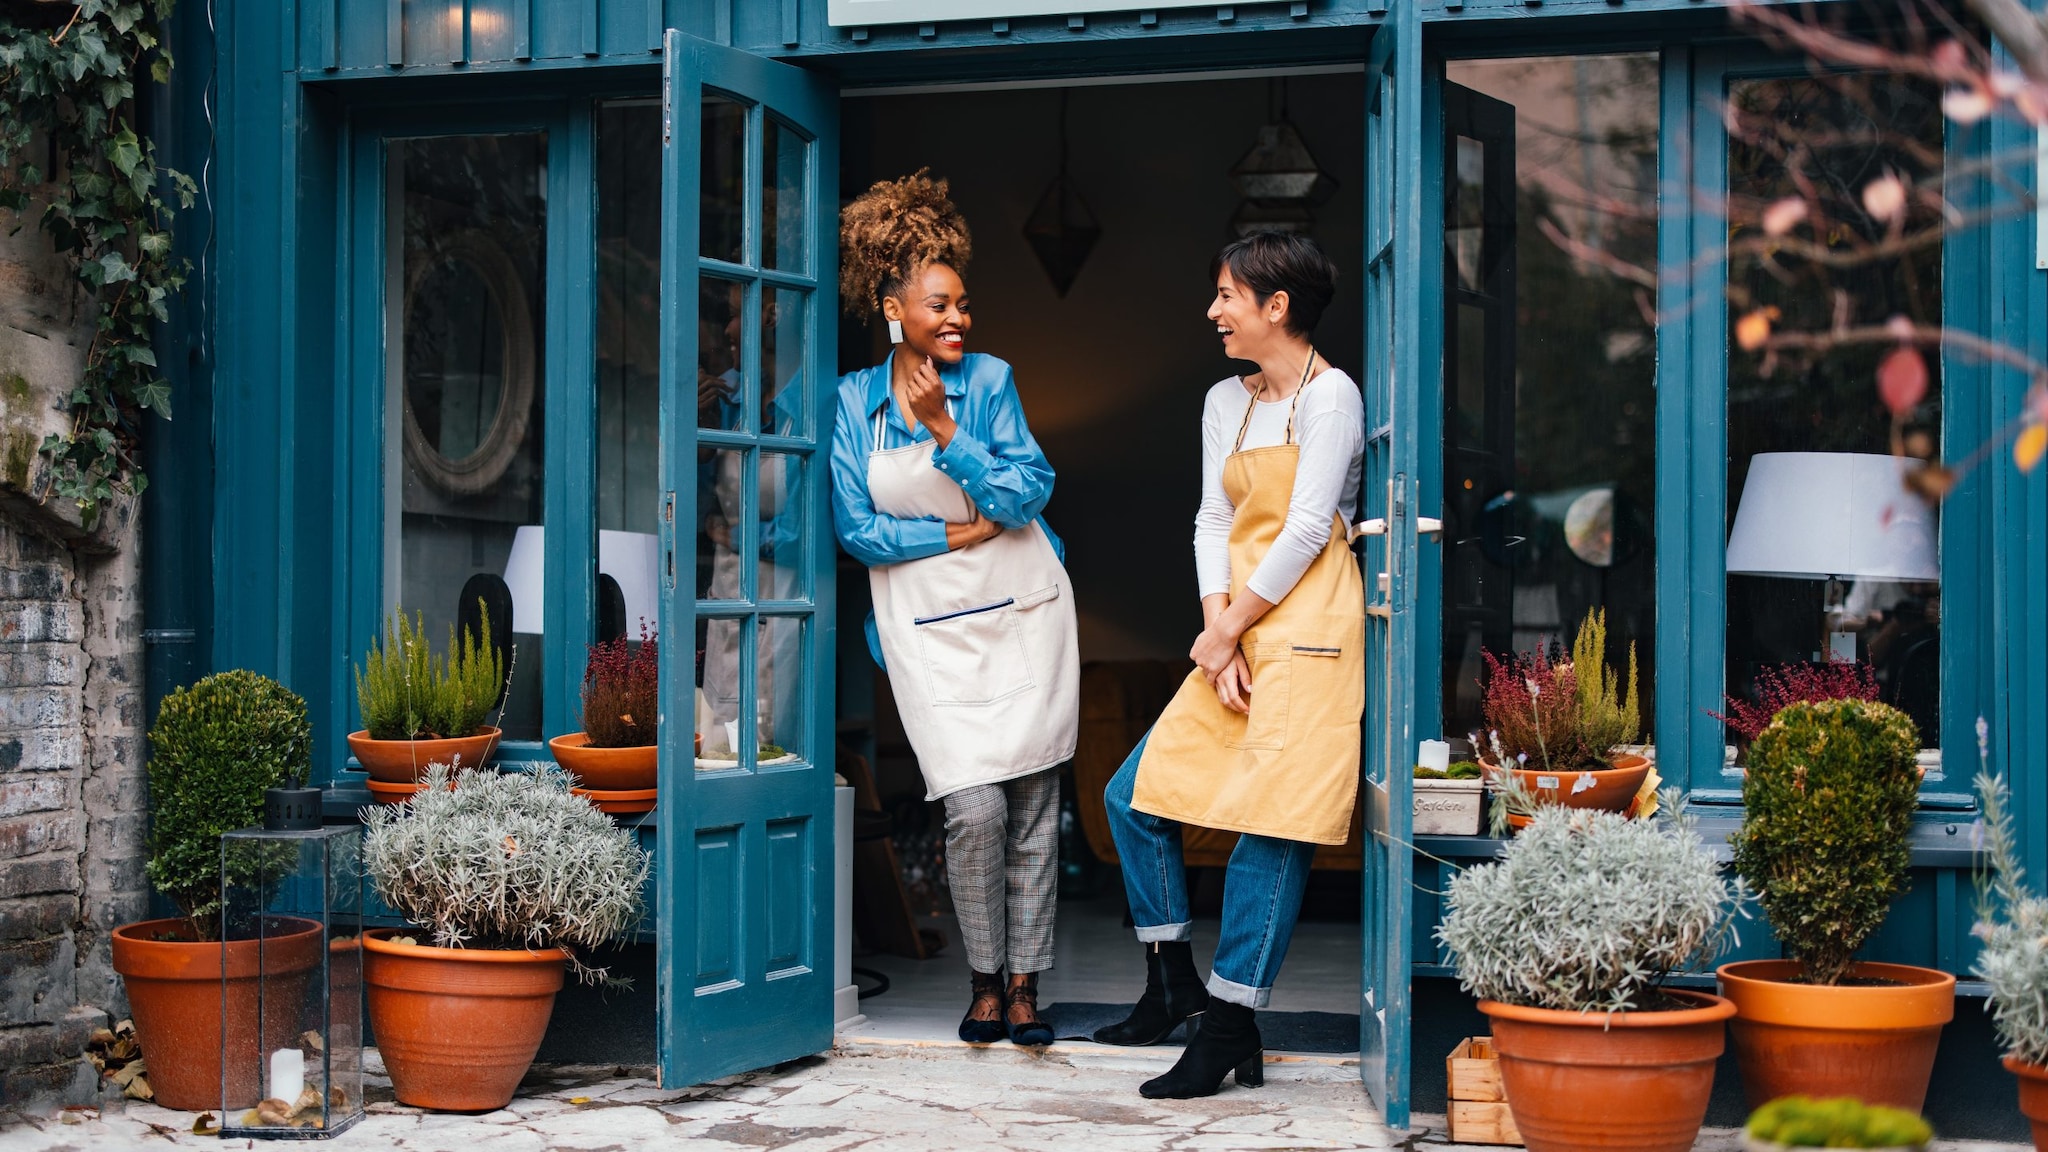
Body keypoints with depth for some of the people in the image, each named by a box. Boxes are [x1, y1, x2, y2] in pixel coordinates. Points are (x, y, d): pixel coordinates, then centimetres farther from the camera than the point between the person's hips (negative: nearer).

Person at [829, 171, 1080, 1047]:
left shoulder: (989, 380, 1)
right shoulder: (853, 401, 2)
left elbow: (1029, 492, -8)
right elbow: (856, 528, -1)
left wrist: (945, 431, -14)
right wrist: (960, 532, -6)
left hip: (1022, 612, 1)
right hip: (927, 628, -1)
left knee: (1033, 804, 1)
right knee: (974, 807, -11)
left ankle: (1025, 982, 11)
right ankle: (985, 979, 8)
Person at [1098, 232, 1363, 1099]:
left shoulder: (1330, 394, -6)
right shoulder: (1226, 401, 17)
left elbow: (1307, 528, -12)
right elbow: (1213, 521, 12)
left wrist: (1230, 628, -10)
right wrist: (1217, 626, -3)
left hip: (1305, 631, -8)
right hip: (1234, 635, 9)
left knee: (1271, 819, -9)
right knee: (1135, 794, 5)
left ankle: (1229, 1026, -7)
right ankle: (1173, 982, 16)